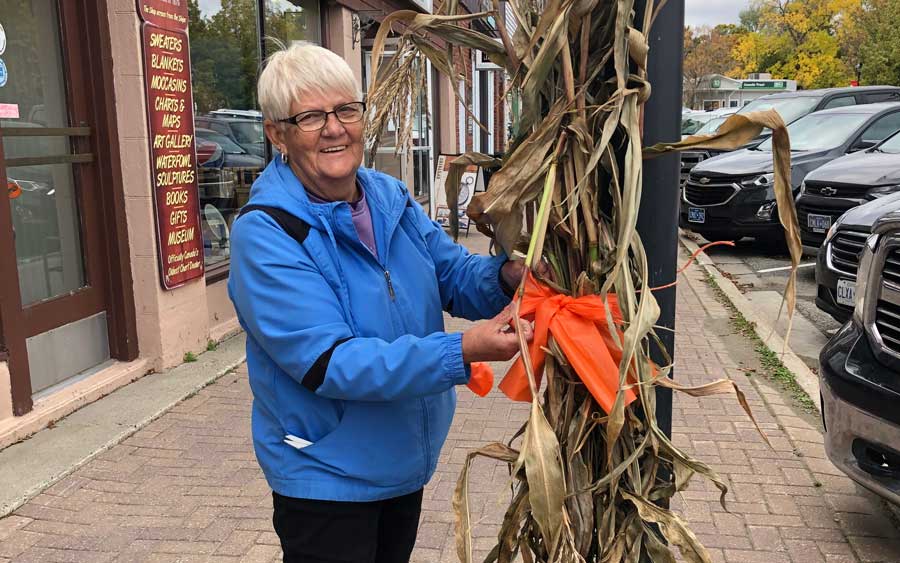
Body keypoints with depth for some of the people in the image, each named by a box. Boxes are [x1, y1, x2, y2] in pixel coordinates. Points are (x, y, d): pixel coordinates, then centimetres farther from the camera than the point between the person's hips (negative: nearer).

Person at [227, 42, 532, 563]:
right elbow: (327, 363, -28)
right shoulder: (265, 233, -22)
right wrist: (462, 354, -36)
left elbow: (456, 275, 1)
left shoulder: (392, 198, -2)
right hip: (327, 477, -6)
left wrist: (505, 277, -22)